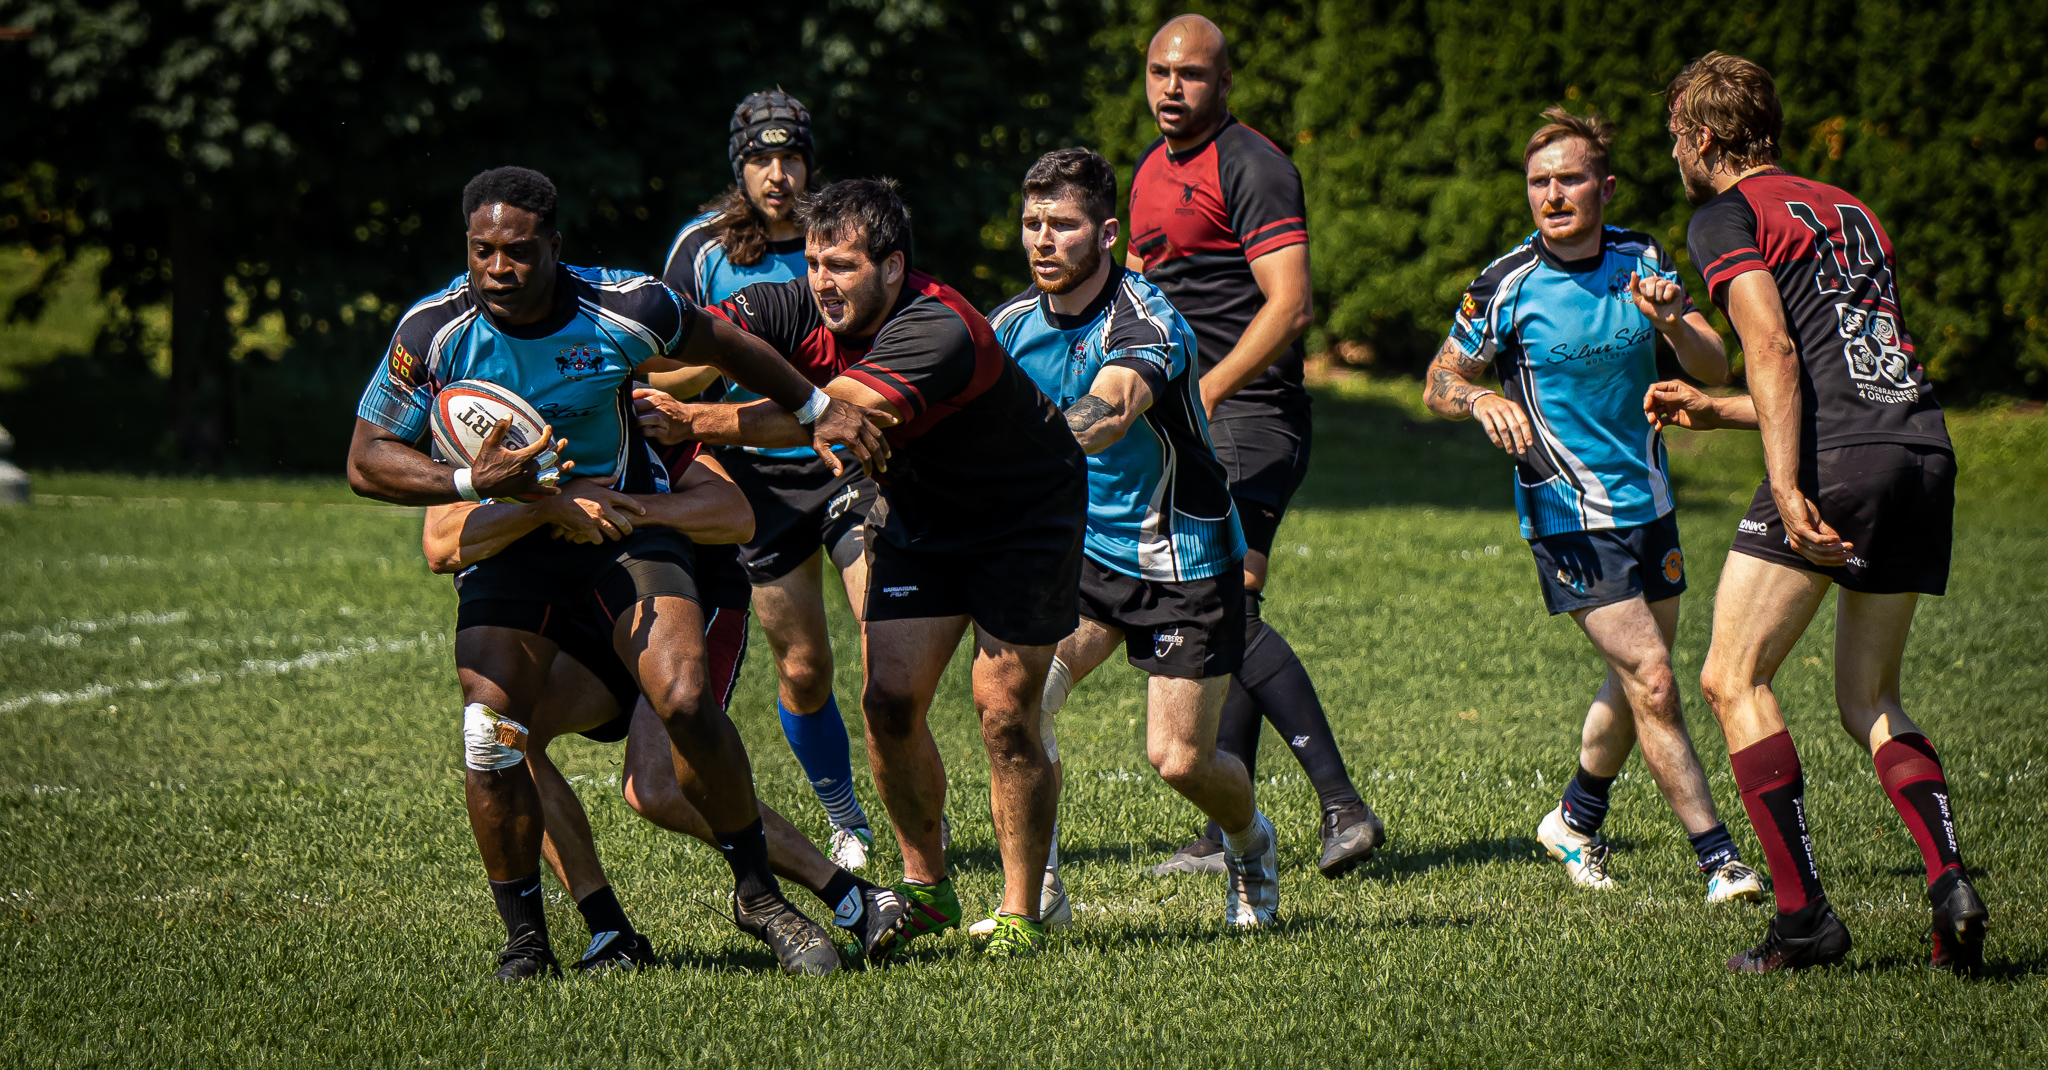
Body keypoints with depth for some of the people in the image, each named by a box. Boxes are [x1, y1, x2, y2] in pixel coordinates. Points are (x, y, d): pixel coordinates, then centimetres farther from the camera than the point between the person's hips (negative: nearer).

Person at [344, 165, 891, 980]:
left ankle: (757, 891, 1)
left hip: (625, 521, -1)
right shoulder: (433, 332, -17)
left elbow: (720, 345, 3)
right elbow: (367, 461, -13)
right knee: (490, 732, -14)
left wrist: (819, 410, 9)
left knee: (685, 701, -19)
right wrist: (470, 480, -28)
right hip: (508, 538, 1)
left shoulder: (623, 309, -18)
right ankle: (524, 937, 3)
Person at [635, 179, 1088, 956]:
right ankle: (926, 888, 13)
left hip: (1025, 520, -6)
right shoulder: (804, 312, -14)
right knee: (889, 700, -5)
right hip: (917, 518, 6)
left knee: (1005, 714, -11)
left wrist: (695, 421, -52)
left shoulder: (940, 333, -36)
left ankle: (1020, 914, 2)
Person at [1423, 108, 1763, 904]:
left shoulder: (1643, 263, 1)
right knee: (1652, 683, -13)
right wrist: (1484, 399, -23)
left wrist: (1671, 323, -20)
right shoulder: (1507, 286, -11)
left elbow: (1714, 371, 0)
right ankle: (1717, 858, -8)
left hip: (1648, 503, 5)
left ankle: (1575, 820, 37)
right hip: (1568, 516, -5)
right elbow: (1439, 383, -1)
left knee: (1635, 687, 13)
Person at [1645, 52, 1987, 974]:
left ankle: (1803, 914, -7)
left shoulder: (1726, 217, 4)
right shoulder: (1849, 212, 27)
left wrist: (1787, 491, -20)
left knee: (1734, 679, 2)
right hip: (1924, 448, 8)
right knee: (1870, 699, 17)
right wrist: (1711, 411, 39)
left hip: (1838, 463, -8)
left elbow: (1775, 351, -12)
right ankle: (1949, 880, -4)